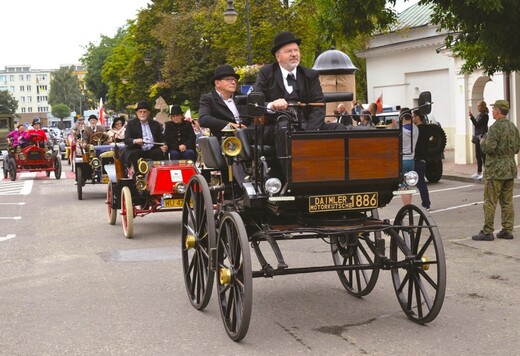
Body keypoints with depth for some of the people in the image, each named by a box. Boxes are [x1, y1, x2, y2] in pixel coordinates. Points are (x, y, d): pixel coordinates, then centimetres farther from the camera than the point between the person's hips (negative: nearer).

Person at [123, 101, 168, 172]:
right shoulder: (131, 124, 12)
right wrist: (135, 141, -24)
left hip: (152, 150, 2)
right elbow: (126, 140, 1)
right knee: (134, 154, -35)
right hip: (137, 150, -2)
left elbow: (161, 139, 16)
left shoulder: (155, 124, 20)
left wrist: (164, 146, -10)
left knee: (160, 152, -30)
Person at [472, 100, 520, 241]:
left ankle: (487, 232, -2)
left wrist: (482, 142, -2)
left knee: (490, 202, -3)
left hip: (495, 170, -8)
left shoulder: (496, 127, -16)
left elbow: (488, 148, -22)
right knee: (507, 202, 11)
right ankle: (507, 230, 13)